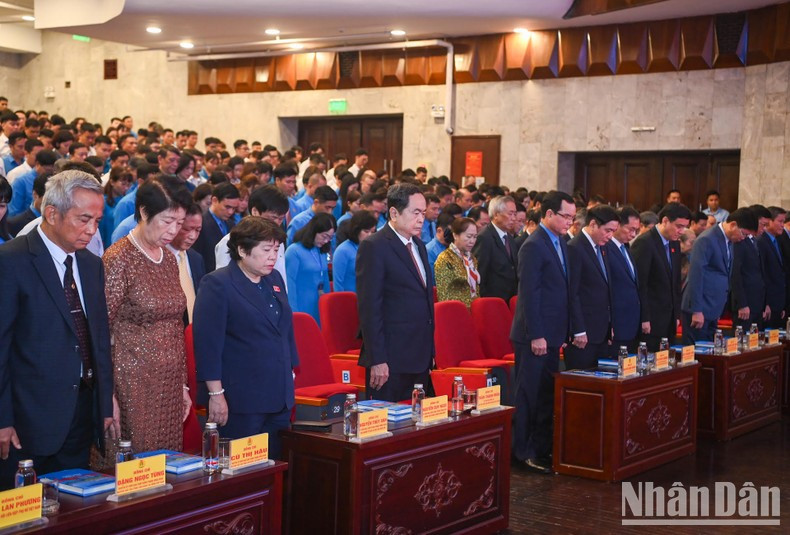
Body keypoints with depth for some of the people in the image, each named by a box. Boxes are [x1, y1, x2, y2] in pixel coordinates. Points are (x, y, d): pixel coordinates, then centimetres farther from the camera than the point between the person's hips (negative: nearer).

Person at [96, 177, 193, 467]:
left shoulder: (169, 259, 11)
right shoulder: (118, 259, -11)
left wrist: (182, 385, 16)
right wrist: (107, 396, -15)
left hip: (169, 387, 7)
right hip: (132, 385, -7)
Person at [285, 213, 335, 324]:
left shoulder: (322, 252, 11)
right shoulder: (294, 251, -9)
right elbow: (290, 285, -10)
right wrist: (294, 315, -13)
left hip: (320, 311, 6)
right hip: (302, 310, -6)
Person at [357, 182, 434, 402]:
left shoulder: (418, 245, 16)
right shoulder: (374, 247, -11)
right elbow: (369, 307, -15)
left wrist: (429, 351, 18)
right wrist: (377, 359, -19)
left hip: (420, 356, 8)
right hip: (390, 359, -8)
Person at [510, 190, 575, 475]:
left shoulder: (560, 243, 14)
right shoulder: (533, 246, -14)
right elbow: (529, 294, -17)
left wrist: (563, 332, 14)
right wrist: (536, 335, -20)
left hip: (552, 334, 9)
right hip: (535, 336, -9)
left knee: (548, 395, 13)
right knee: (530, 395, -1)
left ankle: (542, 449, 22)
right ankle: (523, 452, 8)